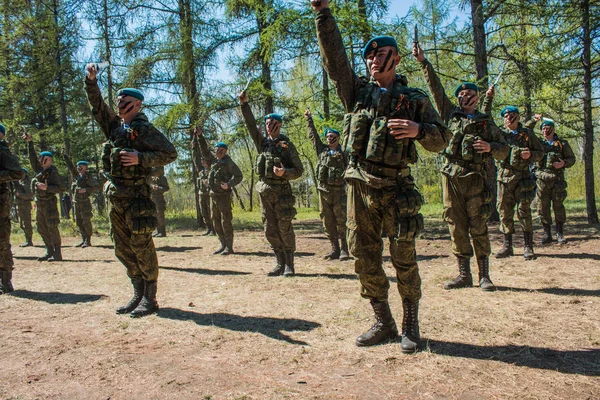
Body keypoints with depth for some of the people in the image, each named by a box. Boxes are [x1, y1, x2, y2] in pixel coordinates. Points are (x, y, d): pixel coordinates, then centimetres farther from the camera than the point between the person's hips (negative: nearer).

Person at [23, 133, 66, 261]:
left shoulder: (53, 172, -11)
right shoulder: (40, 170, 10)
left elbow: (62, 188, -15)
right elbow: (33, 158, 17)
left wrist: (47, 188, -23)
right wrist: (30, 142, 14)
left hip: (49, 204, -8)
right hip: (39, 203, 8)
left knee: (52, 229, -7)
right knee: (42, 229, 11)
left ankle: (57, 253, -3)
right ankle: (49, 252, 18)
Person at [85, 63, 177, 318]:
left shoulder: (144, 129, -6)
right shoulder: (115, 126, 16)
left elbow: (170, 154, -12)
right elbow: (97, 105, 21)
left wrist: (140, 158, -19)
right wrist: (91, 81, 9)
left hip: (135, 195, -8)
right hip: (115, 196, 8)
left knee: (141, 247, -5)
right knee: (123, 249, 11)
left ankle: (150, 299, 4)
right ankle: (138, 295, 21)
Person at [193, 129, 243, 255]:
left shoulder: (228, 162, -5)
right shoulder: (214, 160, 16)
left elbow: (239, 176, -10)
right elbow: (205, 150, 20)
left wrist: (229, 184, -23)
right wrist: (200, 136, 13)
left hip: (223, 195, -8)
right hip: (213, 195, 8)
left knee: (226, 222, -6)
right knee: (216, 222, 10)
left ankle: (229, 247, -1)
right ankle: (223, 245, 18)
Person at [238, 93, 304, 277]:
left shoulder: (287, 145, -1)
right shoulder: (263, 143, 13)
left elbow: (299, 170, -2)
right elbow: (251, 125, 7)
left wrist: (284, 172, -20)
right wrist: (244, 104, -2)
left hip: (281, 191, -5)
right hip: (265, 191, 5)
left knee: (285, 229, -4)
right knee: (270, 230, 7)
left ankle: (289, 265, 4)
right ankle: (280, 263, 15)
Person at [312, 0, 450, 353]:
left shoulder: (415, 99, 5)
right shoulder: (357, 90, 11)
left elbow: (441, 139, 5)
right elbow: (334, 57, 5)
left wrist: (418, 129, -15)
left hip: (396, 188, -3)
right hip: (359, 187, 3)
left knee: (404, 259, 1)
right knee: (364, 257, 6)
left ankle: (411, 325, 18)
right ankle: (383, 323, 22)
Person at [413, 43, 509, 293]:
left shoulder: (487, 123, 11)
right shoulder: (451, 114, 14)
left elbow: (505, 151, 11)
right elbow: (435, 87, 12)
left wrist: (490, 147, -10)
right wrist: (423, 62, 10)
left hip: (475, 179, -2)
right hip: (451, 177, 2)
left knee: (478, 228, -1)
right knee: (457, 227, 4)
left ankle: (484, 275, 8)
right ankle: (464, 274, 11)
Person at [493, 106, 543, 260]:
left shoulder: (527, 134, 7)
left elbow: (540, 152, 12)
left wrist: (530, 155, -10)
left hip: (522, 177, -1)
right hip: (504, 177, 2)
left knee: (524, 211, -3)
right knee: (504, 212, 3)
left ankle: (528, 247, 4)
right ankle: (507, 246, 13)